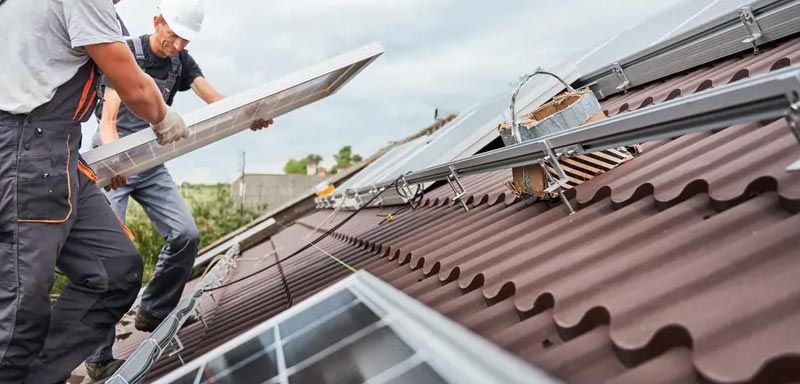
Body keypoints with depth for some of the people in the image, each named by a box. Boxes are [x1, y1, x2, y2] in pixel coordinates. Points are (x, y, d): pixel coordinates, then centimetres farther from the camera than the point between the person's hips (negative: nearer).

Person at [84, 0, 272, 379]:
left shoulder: (181, 61, 5)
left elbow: (215, 98, -9)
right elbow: (108, 119, -20)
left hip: (151, 165, 6)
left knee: (185, 235, -9)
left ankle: (152, 313, 12)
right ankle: (99, 358, -8)